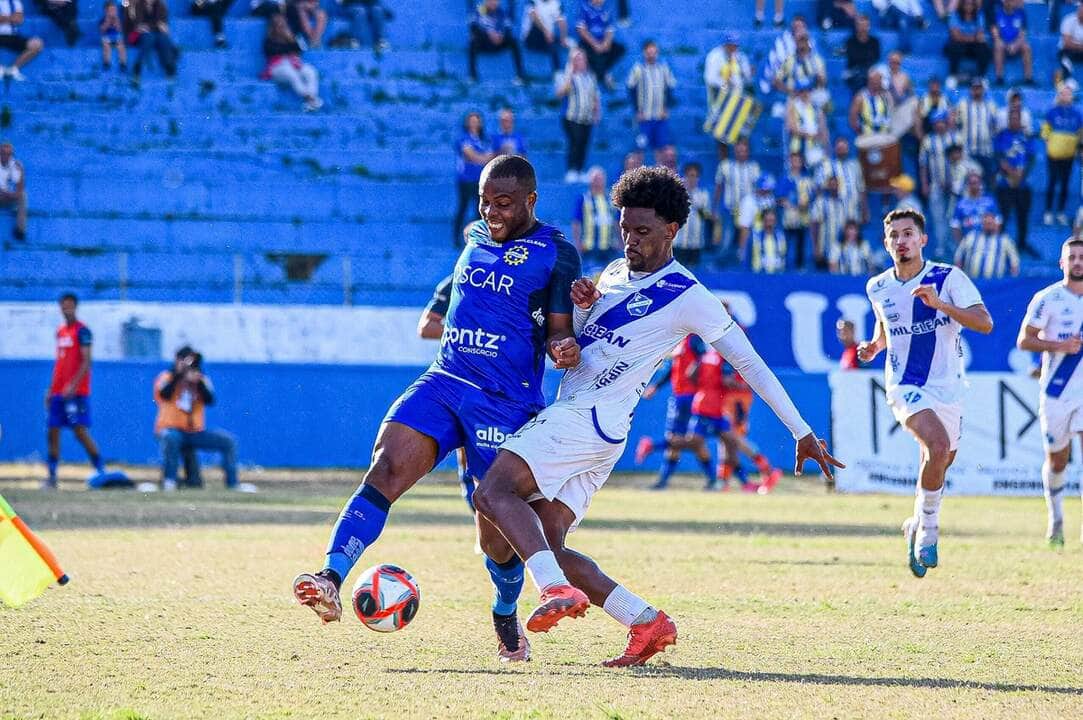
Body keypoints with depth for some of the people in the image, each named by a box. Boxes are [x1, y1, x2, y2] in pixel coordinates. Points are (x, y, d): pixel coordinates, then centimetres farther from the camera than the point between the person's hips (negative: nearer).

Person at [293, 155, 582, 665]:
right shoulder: (475, 237, 15)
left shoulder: (556, 254, -3)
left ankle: (506, 617, 31)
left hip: (506, 402, -4)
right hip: (444, 382, 4)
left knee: (497, 527, 0)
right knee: (386, 468, -21)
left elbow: (559, 331, -5)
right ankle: (331, 580, -35)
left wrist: (565, 347, -25)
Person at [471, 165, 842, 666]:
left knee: (493, 492, -25)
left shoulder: (687, 298, -6)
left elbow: (749, 363, -4)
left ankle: (558, 590, -38)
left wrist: (803, 434, -4)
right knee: (546, 546, 0)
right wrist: (582, 306, 2)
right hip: (570, 418, 8)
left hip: (589, 419, -8)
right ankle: (648, 624, 0)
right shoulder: (616, 274, 18)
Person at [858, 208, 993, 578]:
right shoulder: (878, 288, 3)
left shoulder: (949, 278, -8)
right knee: (938, 445, -27)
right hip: (905, 387, -1)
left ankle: (917, 526, 41)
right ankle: (928, 530, -13)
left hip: (947, 387, 1)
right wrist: (873, 346, 3)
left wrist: (940, 304, -31)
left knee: (938, 465, 13)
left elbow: (985, 323, -19)